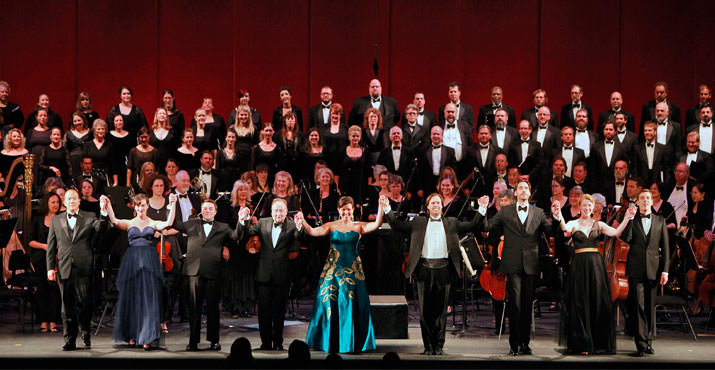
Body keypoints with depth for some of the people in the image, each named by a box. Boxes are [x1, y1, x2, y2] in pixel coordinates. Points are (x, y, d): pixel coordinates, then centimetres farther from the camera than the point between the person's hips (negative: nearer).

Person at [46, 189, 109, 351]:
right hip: (64, 269, 2)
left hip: (84, 269, -2)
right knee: (67, 307, 4)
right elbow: (51, 246, 11)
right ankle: (70, 340, 9)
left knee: (84, 304, -1)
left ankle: (85, 333, 22)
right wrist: (50, 267, 4)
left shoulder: (89, 218, 7)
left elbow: (100, 227, -13)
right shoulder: (56, 220, 13)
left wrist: (104, 213, -29)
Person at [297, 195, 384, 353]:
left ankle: (349, 342, 6)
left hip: (352, 269, 0)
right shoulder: (332, 226, 6)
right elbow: (313, 232, -6)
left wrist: (381, 207, -21)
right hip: (333, 269, 1)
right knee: (329, 302, -2)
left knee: (350, 304, -2)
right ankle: (330, 342, 7)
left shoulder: (358, 227, 6)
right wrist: (303, 222, -24)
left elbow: (377, 224, -9)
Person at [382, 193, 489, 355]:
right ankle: (428, 345, 8)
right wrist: (387, 209, 0)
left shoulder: (451, 223, 13)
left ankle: (439, 345, 10)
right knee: (425, 310, 1)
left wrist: (482, 209, -2)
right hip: (424, 270, 0)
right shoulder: (418, 223, 13)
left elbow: (472, 226, 9)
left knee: (441, 310, 3)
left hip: (443, 270, 0)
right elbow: (398, 225, 10)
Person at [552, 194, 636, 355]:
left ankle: (599, 343, 7)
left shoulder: (599, 225, 11)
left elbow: (616, 232, -4)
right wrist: (559, 216, -39)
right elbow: (565, 228, -18)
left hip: (596, 265, 2)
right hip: (579, 267, -1)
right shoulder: (573, 224, 5)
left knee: (599, 303, 0)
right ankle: (582, 343, 5)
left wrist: (627, 218, -18)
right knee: (580, 304, -1)